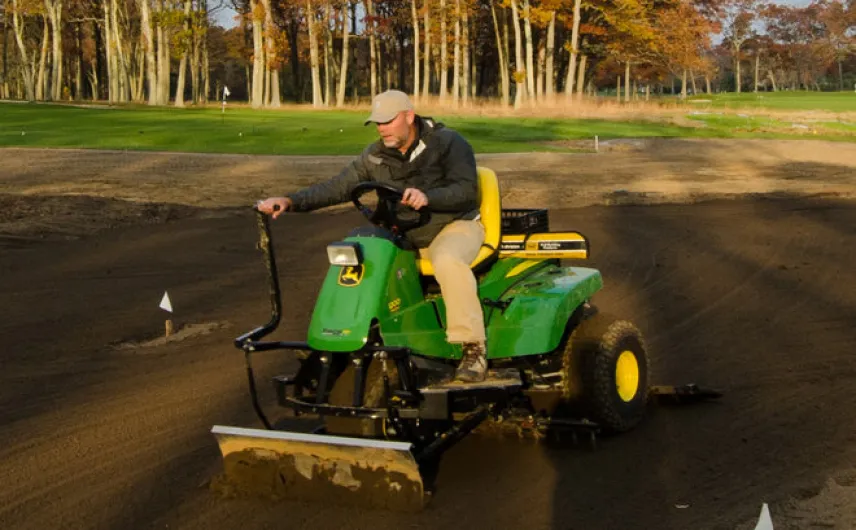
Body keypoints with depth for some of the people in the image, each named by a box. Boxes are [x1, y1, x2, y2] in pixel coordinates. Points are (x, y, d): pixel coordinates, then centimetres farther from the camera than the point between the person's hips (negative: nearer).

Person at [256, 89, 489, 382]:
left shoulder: (448, 142, -13)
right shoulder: (377, 156, 2)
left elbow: (467, 190, -22)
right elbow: (337, 187, -2)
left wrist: (428, 197, -41)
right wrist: (291, 201, -16)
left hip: (455, 225, -6)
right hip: (405, 234, 6)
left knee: (447, 261, -39)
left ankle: (473, 349, -31)